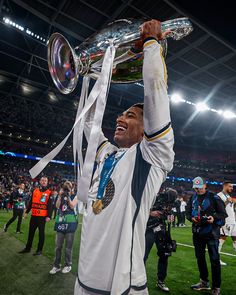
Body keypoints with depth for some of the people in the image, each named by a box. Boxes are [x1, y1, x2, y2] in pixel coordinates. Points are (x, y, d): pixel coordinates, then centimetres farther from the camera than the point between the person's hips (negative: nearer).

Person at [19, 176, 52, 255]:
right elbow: (31, 202, 14)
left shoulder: (49, 193, -5)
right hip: (34, 215, 5)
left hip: (42, 216, -4)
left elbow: (50, 205, -9)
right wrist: (27, 212, 12)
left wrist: (48, 216, -16)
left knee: (41, 233, 5)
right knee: (31, 232, 15)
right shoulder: (35, 191, 8)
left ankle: (39, 250, 17)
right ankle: (28, 248, 29)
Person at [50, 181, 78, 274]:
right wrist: (60, 195, -12)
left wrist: (68, 196, -16)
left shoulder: (75, 196, 2)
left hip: (70, 223, -3)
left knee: (68, 247, 7)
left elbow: (72, 206, -11)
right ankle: (56, 265, 22)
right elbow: (57, 206, -3)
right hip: (60, 223, 3)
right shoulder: (61, 196, 11)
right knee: (58, 246, 8)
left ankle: (68, 265, 22)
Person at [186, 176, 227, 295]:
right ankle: (204, 282, 34)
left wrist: (214, 217, -24)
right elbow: (188, 212, 11)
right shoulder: (193, 198, 7)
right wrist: (191, 218, -9)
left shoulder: (213, 197, -8)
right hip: (197, 232, 5)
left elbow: (223, 213, -7)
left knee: (214, 260, 2)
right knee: (200, 258, 16)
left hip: (211, 232, -5)